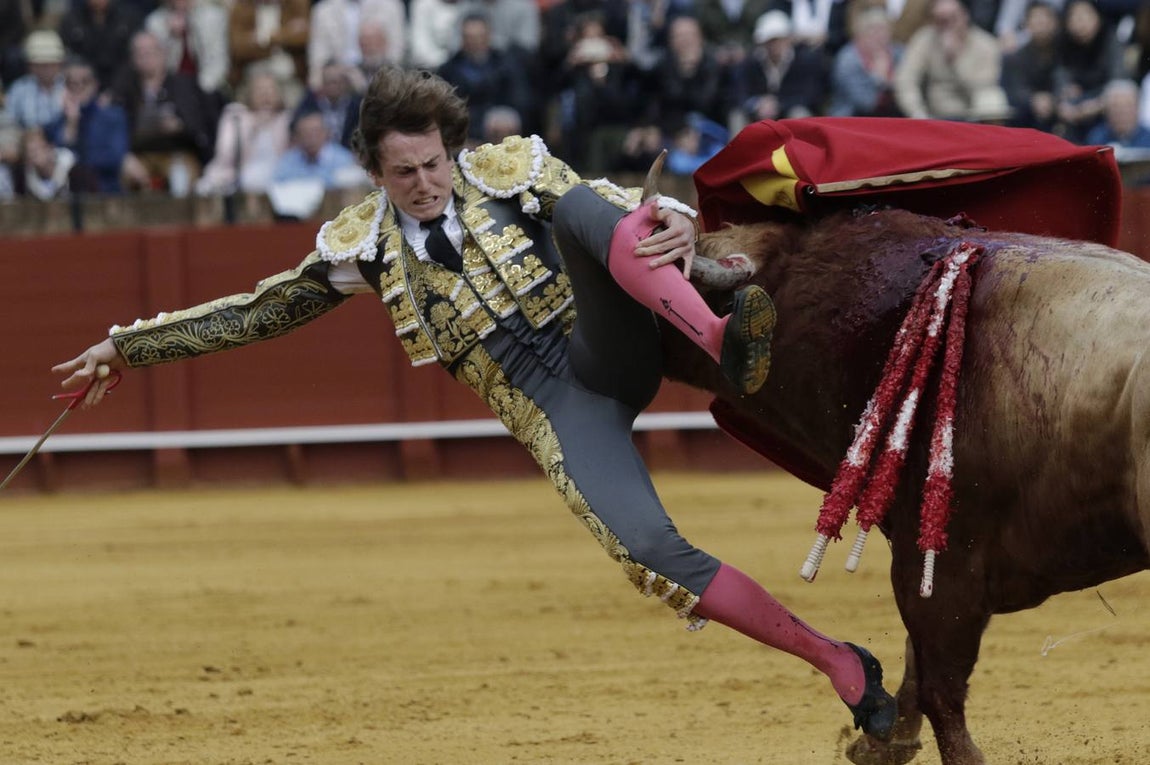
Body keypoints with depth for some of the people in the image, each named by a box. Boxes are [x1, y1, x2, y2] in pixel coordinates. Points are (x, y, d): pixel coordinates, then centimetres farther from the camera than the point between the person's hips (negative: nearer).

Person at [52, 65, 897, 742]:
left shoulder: (512, 169, 6)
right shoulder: (366, 244, 9)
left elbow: (635, 215, 0)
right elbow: (257, 312, 16)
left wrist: (677, 224, -24)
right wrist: (125, 346, 16)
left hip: (611, 347, -1)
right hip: (555, 407, 1)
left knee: (581, 208, -29)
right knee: (650, 553, -26)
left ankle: (723, 342, -47)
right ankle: (841, 665, -19)